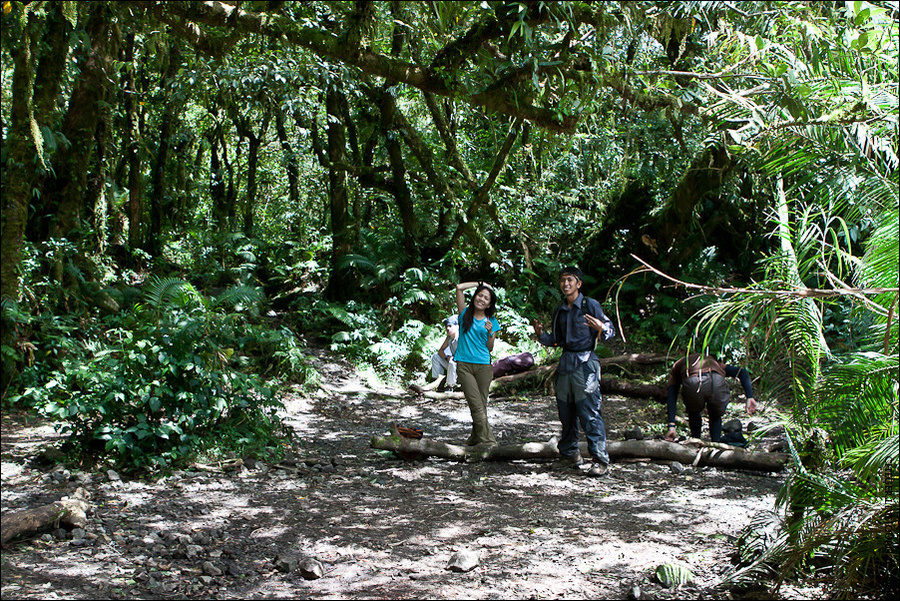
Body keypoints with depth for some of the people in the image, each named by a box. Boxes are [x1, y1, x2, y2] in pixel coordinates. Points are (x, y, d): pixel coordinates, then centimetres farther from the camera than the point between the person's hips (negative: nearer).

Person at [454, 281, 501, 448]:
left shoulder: (491, 322, 10)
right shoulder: (466, 314, 8)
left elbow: (490, 348, 10)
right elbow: (459, 287, 1)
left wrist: (490, 333, -8)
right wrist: (481, 284, 9)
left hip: (483, 366, 1)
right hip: (464, 365, -1)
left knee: (481, 405, 2)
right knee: (476, 406, -8)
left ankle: (476, 438, 12)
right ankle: (487, 439, -9)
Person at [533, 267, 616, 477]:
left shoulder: (590, 305, -1)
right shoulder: (559, 310, 17)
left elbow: (610, 330, -2)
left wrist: (601, 329, -24)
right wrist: (541, 335, 5)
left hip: (585, 363, -6)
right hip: (565, 362, 6)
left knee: (590, 413, -10)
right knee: (566, 412, 10)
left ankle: (601, 460, -9)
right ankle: (569, 454, 21)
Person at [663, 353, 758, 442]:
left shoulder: (677, 366, 40)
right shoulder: (714, 363, 44)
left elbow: (671, 399, 29)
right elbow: (742, 372, 30)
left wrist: (671, 426, 23)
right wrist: (750, 398, 18)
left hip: (692, 384, -1)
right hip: (717, 382, 1)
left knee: (693, 414, 34)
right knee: (715, 416, 32)